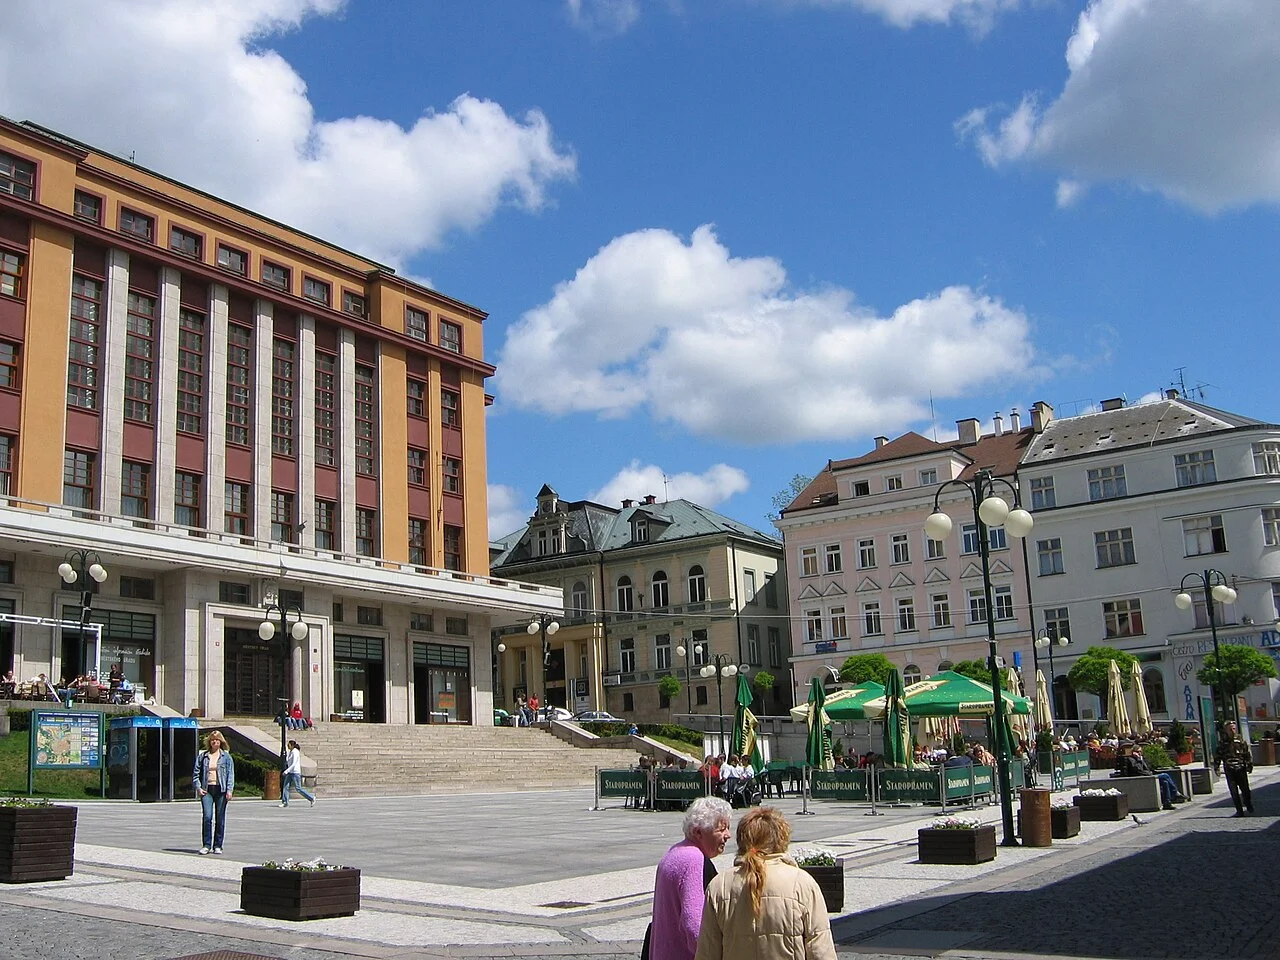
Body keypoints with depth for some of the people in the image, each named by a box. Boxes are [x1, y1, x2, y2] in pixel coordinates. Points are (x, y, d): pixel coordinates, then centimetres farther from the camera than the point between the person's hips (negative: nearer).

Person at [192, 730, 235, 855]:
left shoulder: (226, 756, 6)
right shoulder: (202, 756, 9)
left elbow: (230, 774, 2)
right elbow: (196, 773, 11)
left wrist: (229, 790, -7)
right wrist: (198, 787, -2)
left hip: (221, 789, 0)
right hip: (206, 790, 0)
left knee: (220, 819, 3)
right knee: (207, 817, -10)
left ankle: (217, 846, 12)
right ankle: (206, 845, -1)